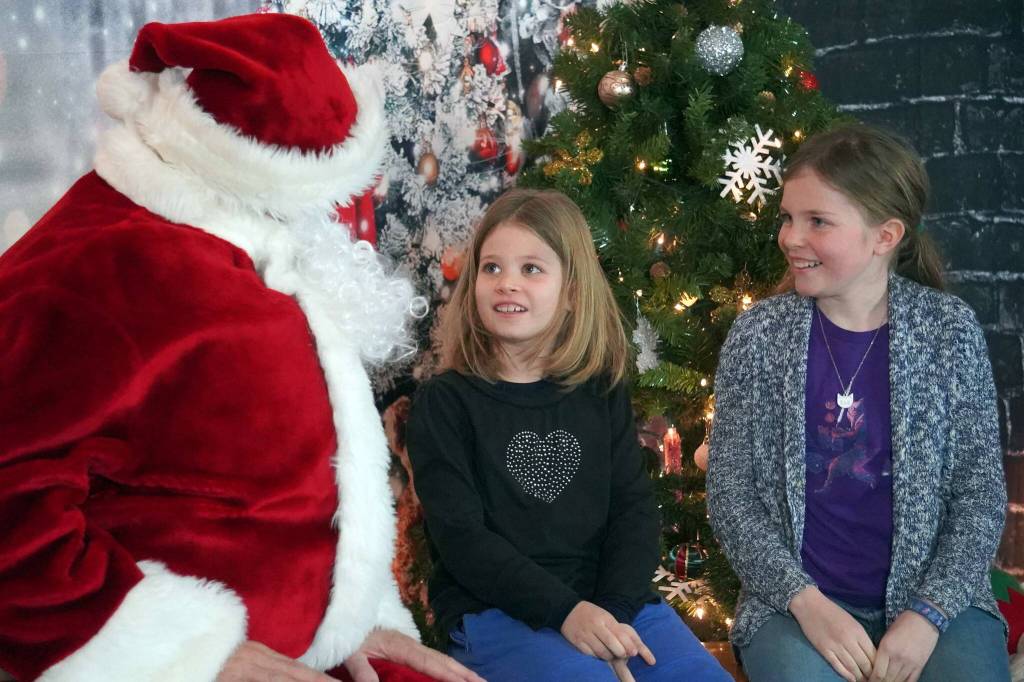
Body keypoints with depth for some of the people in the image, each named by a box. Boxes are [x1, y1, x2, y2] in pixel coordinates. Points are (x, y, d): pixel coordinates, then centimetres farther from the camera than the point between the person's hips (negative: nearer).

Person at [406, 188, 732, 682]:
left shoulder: (603, 392, 11)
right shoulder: (444, 402, -1)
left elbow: (634, 508, 4)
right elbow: (459, 534, -9)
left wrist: (615, 613, -13)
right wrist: (566, 610, -19)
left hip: (612, 605, 4)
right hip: (494, 613, -4)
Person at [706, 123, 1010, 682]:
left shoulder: (950, 331, -2)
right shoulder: (757, 336, -2)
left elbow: (981, 494, -1)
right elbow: (729, 496, -1)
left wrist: (929, 613, -13)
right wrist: (806, 600, -13)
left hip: (933, 597, 1)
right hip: (797, 602, 0)